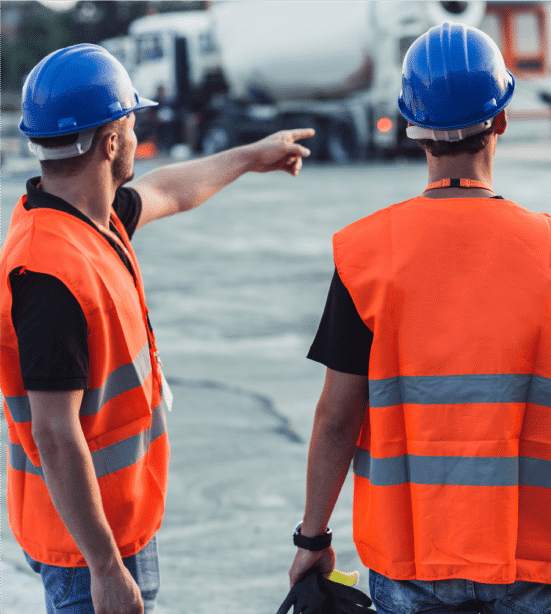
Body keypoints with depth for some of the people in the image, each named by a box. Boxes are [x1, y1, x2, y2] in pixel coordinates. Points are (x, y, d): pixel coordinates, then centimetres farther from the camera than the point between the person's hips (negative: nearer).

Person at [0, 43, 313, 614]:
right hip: (90, 536, -10)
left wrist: (250, 156, 43)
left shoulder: (96, 216, 3)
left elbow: (166, 191, 28)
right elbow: (54, 434, -28)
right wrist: (106, 567, -26)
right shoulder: (55, 270, -28)